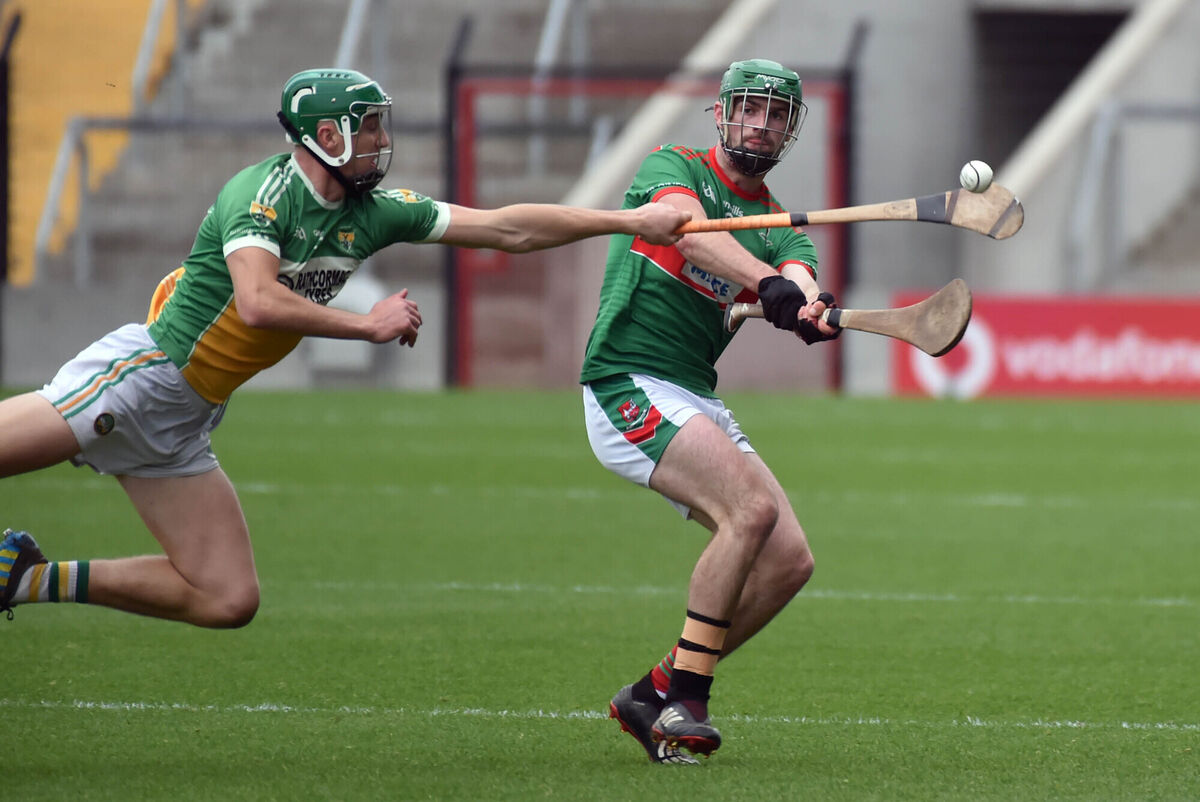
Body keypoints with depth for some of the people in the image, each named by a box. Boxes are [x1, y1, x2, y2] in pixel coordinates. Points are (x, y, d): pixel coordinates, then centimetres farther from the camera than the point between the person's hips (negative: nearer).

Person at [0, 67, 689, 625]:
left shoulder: (374, 212, 7)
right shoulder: (262, 194, -15)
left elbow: (508, 228, 8)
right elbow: (259, 302, -30)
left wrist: (632, 220, 6)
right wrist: (372, 324, -23)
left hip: (184, 422, 7)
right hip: (143, 373, -7)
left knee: (228, 600, 1)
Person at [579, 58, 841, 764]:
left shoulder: (781, 226, 16)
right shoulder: (674, 168, 0)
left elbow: (797, 274, -9)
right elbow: (691, 233, -24)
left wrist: (809, 304, -35)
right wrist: (767, 280, -43)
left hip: (697, 402, 8)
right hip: (629, 384, -7)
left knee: (790, 560, -2)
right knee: (752, 506, -26)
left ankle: (655, 694, 9)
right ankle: (683, 700, -21)